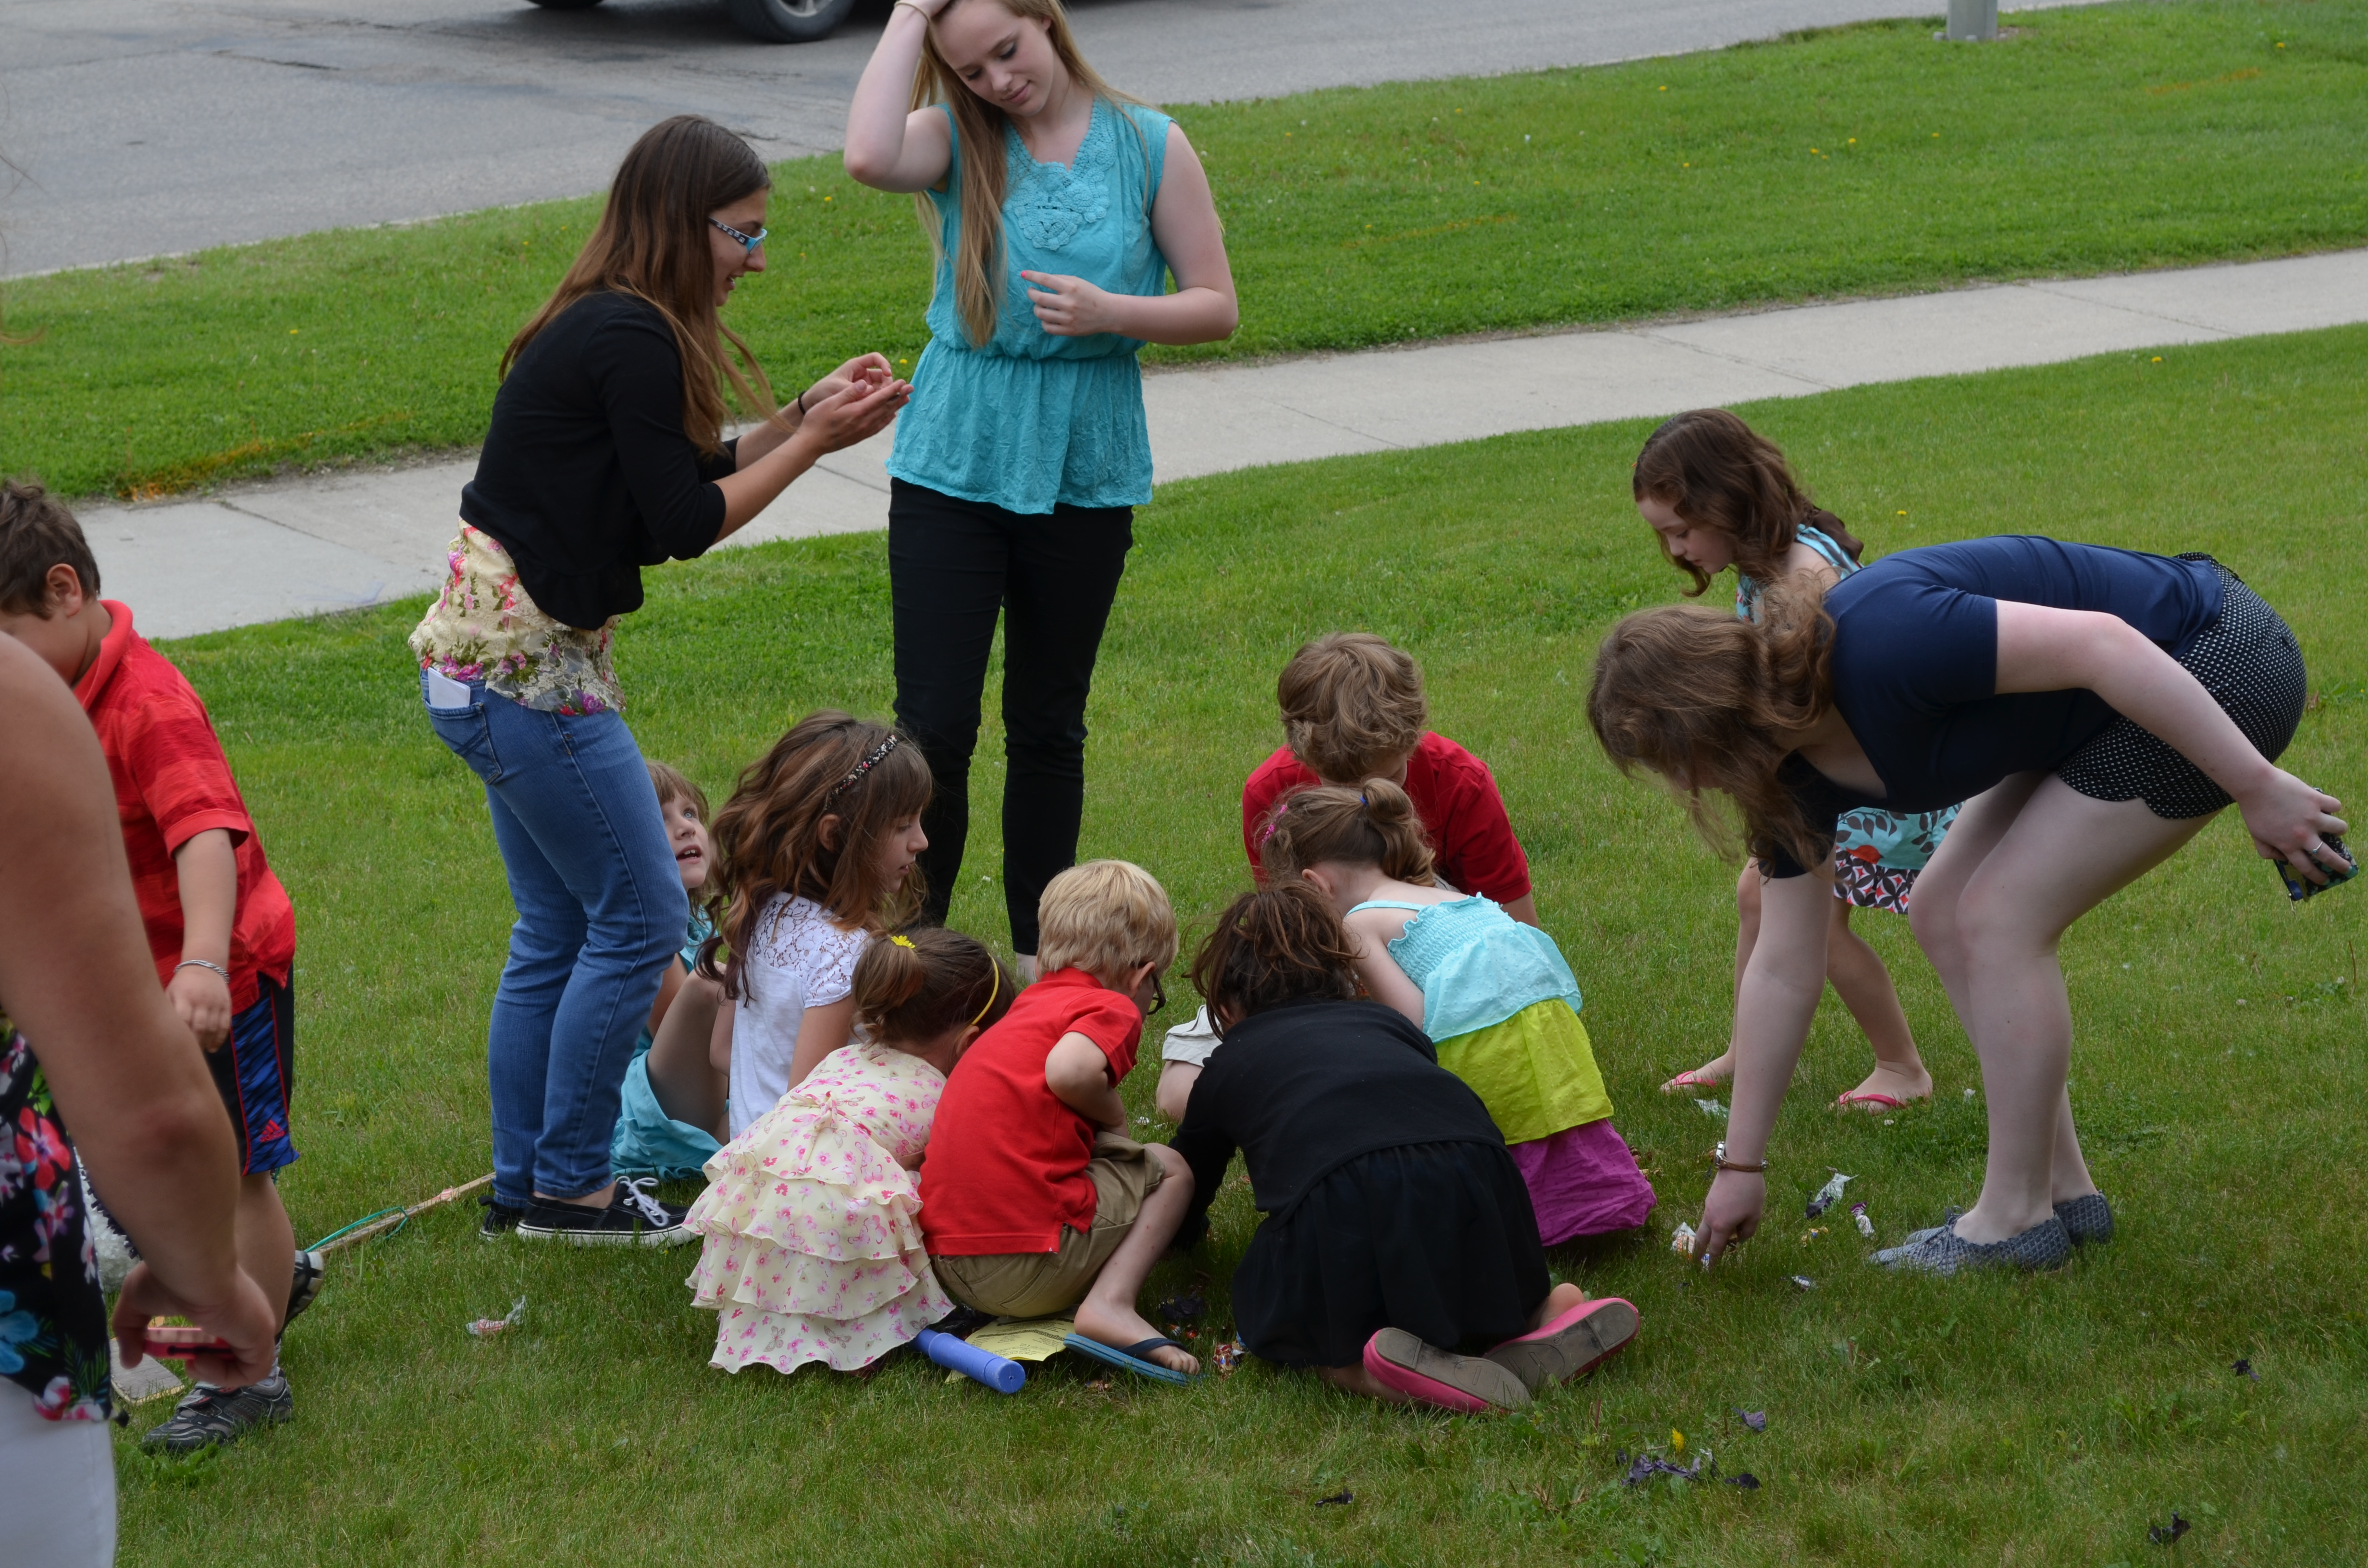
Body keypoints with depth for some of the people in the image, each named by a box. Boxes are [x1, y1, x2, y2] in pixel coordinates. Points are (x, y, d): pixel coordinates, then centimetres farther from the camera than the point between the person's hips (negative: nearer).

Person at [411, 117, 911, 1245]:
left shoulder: (604, 327, 12)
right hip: (526, 666, -10)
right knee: (639, 917, -1)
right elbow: (685, 522, -15)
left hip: (489, 660, 10)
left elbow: (687, 475, 15)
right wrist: (815, 441, -7)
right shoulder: (631, 341, -18)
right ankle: (569, 1185, 6)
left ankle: (525, 1183, 22)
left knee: (559, 930, 15)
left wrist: (804, 416, 7)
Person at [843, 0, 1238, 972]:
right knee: (933, 726, -4)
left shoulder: (1148, 146, 0)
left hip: (1085, 472, 1)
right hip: (953, 464, -1)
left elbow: (1217, 308, 2)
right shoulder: (955, 140, -2)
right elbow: (869, 157, -26)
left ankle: (1038, 954, 24)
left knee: (1048, 727, 12)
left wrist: (1110, 314, -17)